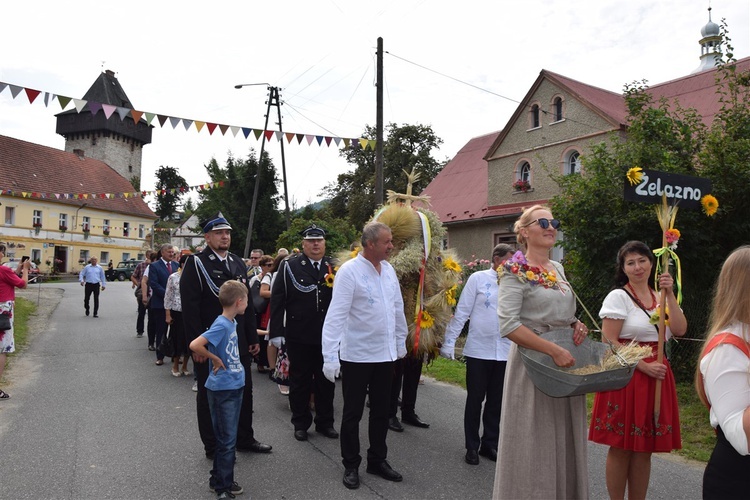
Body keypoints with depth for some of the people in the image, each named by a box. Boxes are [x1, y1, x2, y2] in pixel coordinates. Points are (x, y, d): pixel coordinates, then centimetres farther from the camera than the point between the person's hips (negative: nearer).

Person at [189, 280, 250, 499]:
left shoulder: (232, 323, 5)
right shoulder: (221, 325, -21)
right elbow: (195, 345, -31)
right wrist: (215, 359, -20)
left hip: (235, 387, 8)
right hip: (222, 390, -8)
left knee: (229, 438, 18)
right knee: (226, 440, 4)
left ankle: (223, 479, 32)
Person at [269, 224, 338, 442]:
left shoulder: (335, 266, 3)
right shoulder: (289, 266, -2)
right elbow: (277, 300, -4)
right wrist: (276, 332, -9)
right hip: (299, 336, -2)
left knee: (326, 380, 13)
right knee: (300, 381, 11)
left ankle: (325, 422, 28)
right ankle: (300, 424, 26)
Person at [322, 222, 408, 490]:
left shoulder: (389, 269, 4)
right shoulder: (349, 271, -16)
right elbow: (336, 315, -20)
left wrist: (401, 342, 18)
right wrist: (330, 357, -23)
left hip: (385, 353, 6)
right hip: (356, 355, -6)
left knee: (381, 410, 17)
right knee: (353, 413, 10)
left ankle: (377, 460, 34)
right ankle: (351, 465, 26)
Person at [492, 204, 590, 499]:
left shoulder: (558, 269, 12)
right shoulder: (516, 271, -10)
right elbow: (507, 324, -20)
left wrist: (576, 325, 3)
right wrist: (554, 350, -22)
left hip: (567, 364, 7)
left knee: (566, 440, 13)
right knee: (535, 443, 1)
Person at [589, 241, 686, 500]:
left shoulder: (661, 297, 13)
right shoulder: (618, 296, -5)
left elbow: (680, 330, -3)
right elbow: (609, 342, -11)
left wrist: (669, 294, -8)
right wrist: (644, 366, -16)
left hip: (657, 377, 5)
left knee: (644, 449, 11)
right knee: (621, 447, 2)